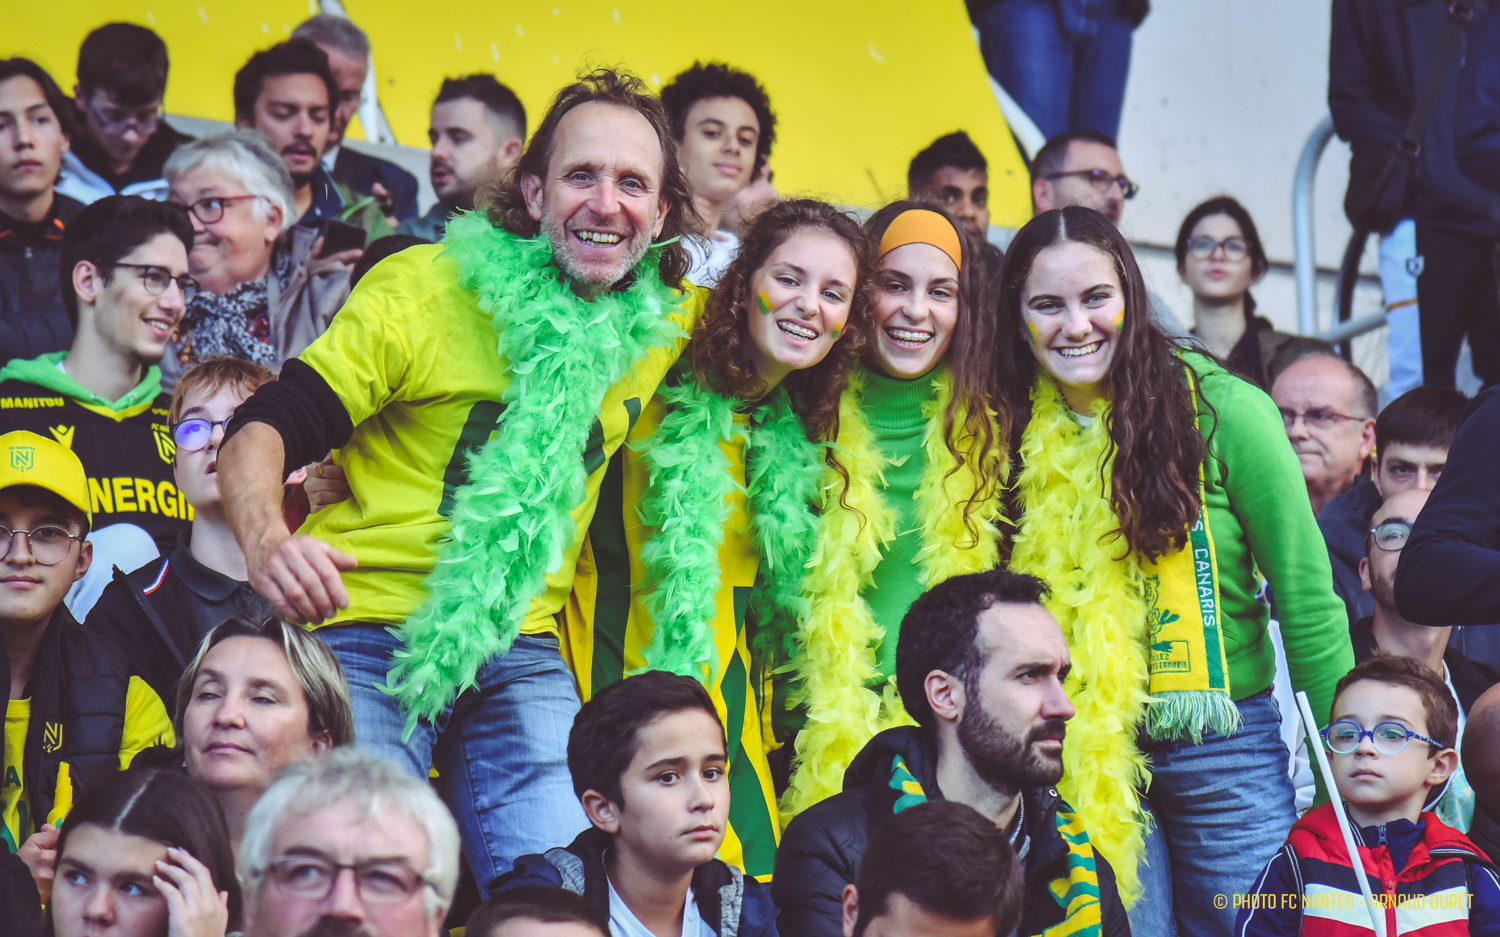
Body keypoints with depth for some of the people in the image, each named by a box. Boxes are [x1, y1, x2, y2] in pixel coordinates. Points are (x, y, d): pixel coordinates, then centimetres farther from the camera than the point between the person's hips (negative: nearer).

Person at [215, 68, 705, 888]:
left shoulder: (667, 322, 7)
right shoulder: (419, 290, -6)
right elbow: (262, 432, -11)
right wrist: (266, 540, -31)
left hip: (520, 649, 3)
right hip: (373, 636, -3)